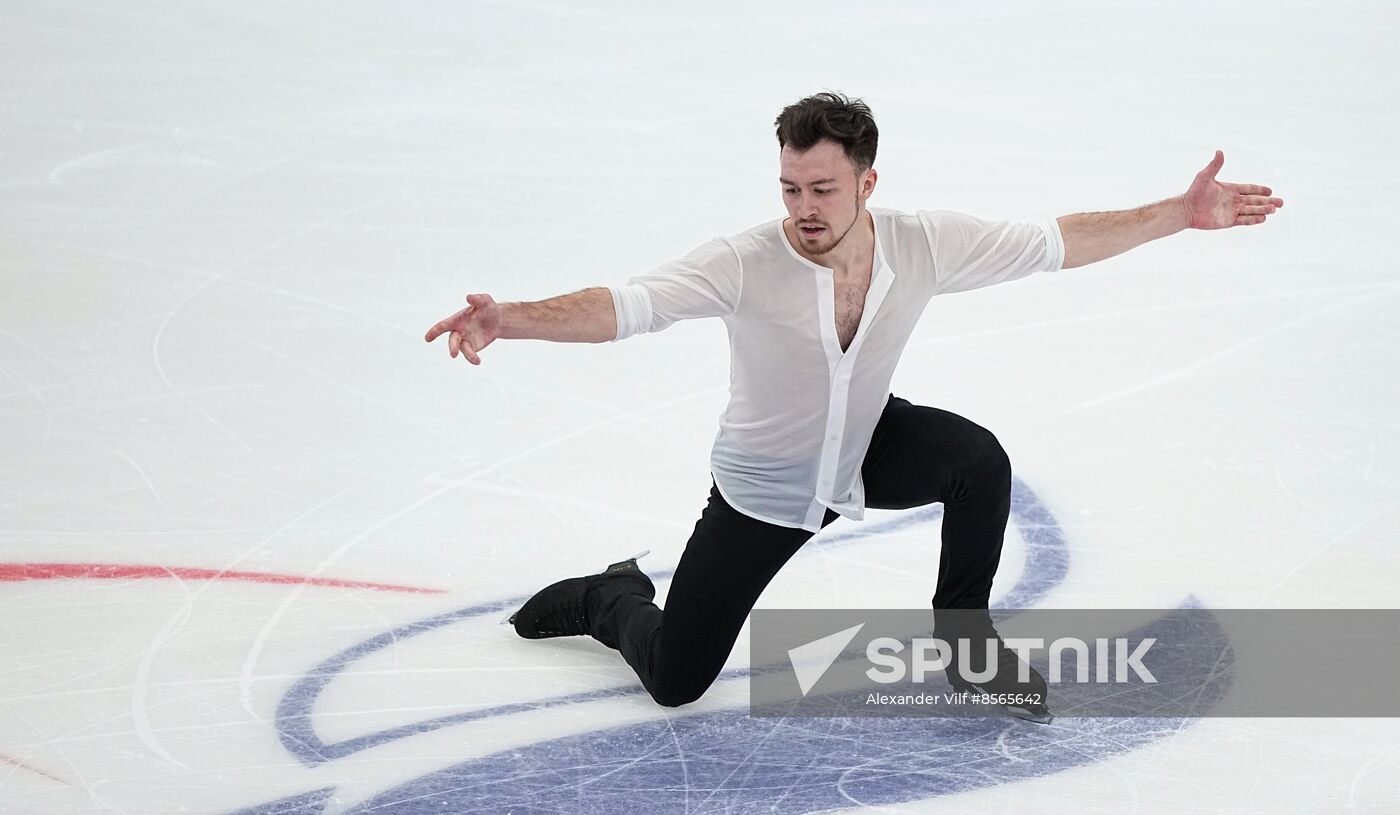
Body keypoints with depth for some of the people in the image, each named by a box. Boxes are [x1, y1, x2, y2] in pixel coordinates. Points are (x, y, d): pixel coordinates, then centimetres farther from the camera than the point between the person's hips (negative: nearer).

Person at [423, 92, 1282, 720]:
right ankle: (612, 600, 36)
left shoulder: (924, 244, -22)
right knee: (673, 681, -1)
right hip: (763, 485, -3)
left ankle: (966, 636, -1)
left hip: (870, 447, 3)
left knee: (980, 461, -28)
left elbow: (1058, 243, -13)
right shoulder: (747, 265, -33)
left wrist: (1180, 214, -14)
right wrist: (511, 319, -61)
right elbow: (624, 306, -44)